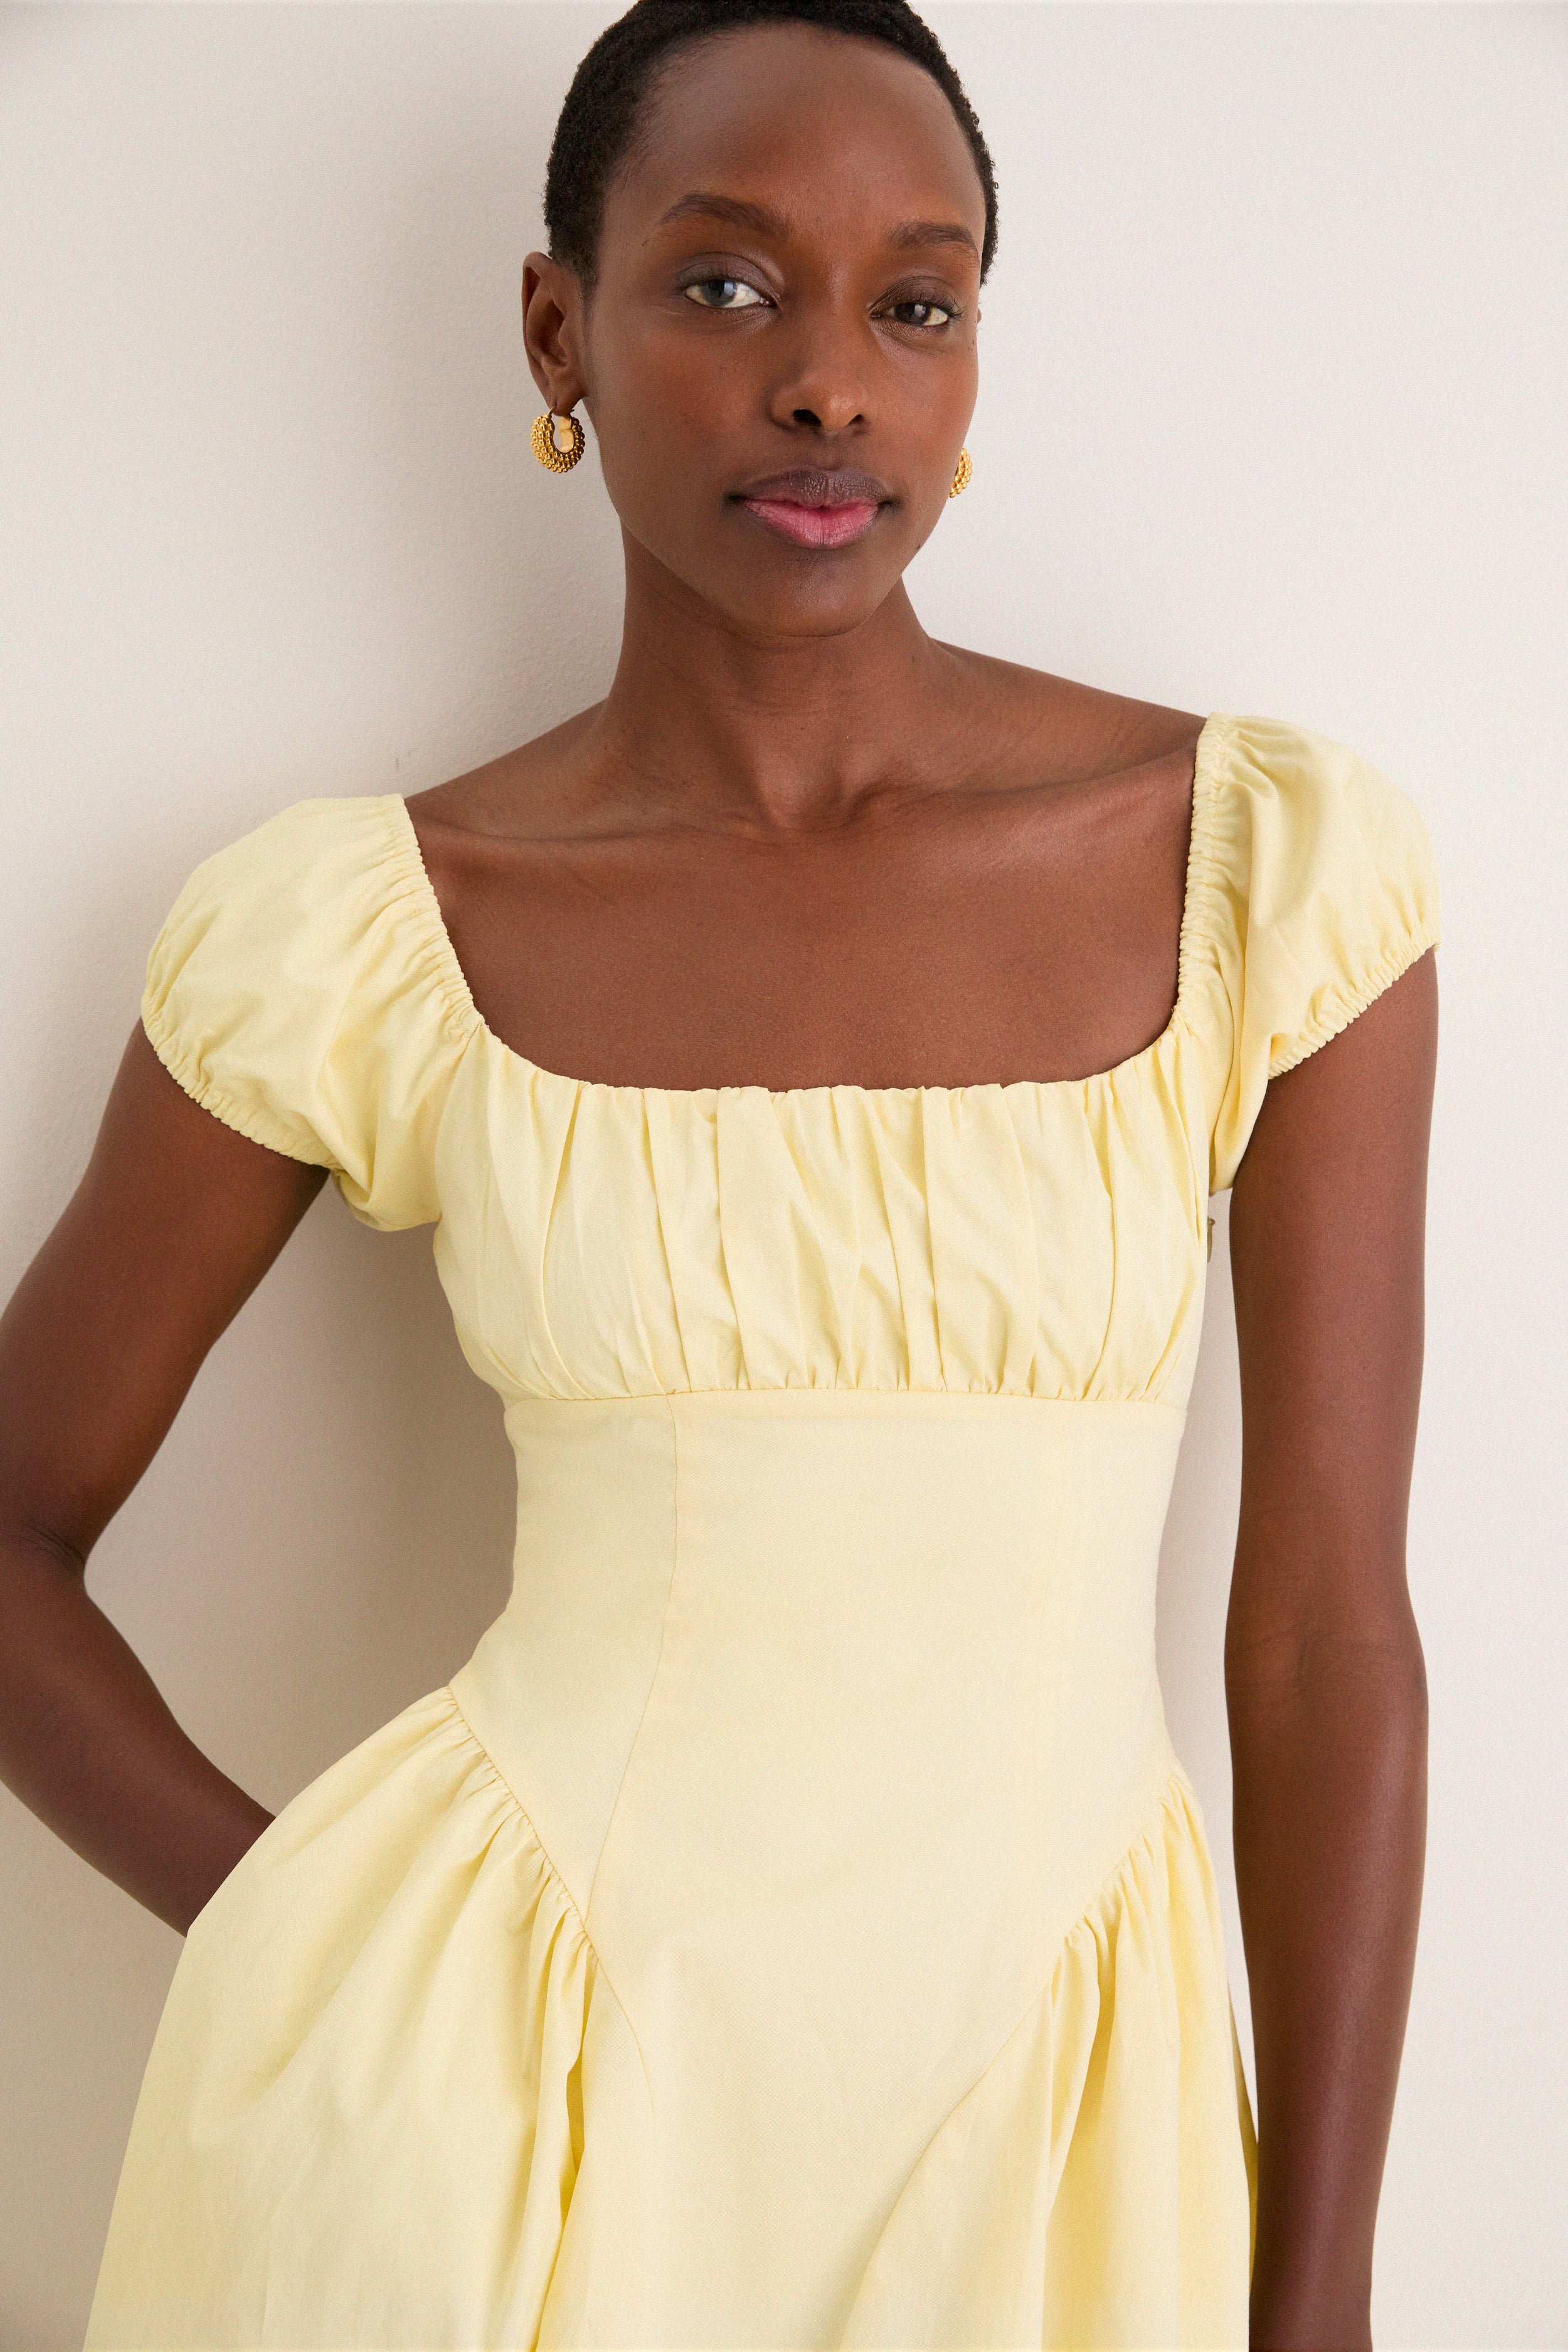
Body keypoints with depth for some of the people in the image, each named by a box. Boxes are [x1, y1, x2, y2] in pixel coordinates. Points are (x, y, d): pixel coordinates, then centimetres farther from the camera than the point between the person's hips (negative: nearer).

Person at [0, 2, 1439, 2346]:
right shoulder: (358, 929, -8)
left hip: (1059, 2097, 2)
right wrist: (301, 1963, -5)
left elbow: (1329, 1631, -4)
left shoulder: (1275, 860, -8)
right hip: (484, 2091, -1)